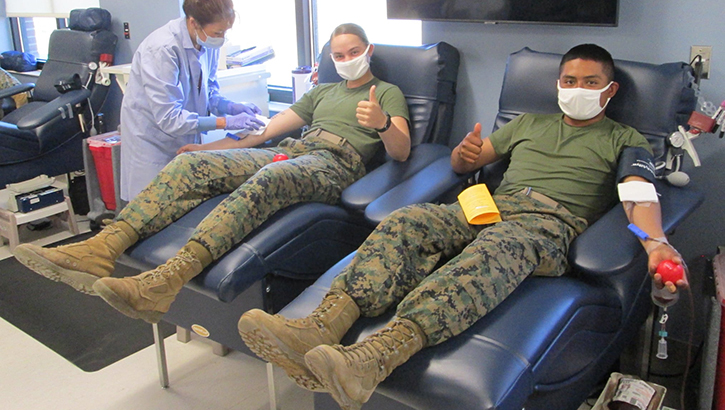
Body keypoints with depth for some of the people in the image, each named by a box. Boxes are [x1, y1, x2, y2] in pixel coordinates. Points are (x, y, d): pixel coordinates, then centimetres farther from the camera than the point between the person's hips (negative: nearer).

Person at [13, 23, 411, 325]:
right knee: (190, 164, -18)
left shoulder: (388, 93, 19)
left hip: (336, 162, -6)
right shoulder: (321, 92, 35)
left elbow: (401, 151, 1)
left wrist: (382, 123, -22)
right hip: (291, 151, 6)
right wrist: (208, 146, 20)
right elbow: (266, 130, 28)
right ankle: (99, 250, -33)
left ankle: (163, 282, -56)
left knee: (264, 181, -40)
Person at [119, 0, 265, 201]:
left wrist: (230, 106, -11)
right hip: (154, 142, -6)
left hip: (186, 140, 6)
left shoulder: (208, 43, -6)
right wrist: (227, 122, -26)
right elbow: (169, 118, -25)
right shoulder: (162, 49, -26)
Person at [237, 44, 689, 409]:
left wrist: (656, 243, -22)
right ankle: (321, 328, -46)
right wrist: (465, 154, 3)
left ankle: (373, 360, -61)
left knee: (493, 250, -40)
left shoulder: (625, 140, 20)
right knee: (406, 222, -26)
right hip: (491, 207, 5)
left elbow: (640, 194, 0)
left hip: (552, 224, -4)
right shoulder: (528, 123, 32)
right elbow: (465, 163, 29)